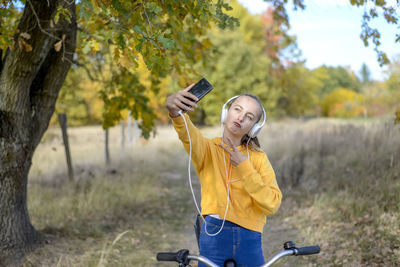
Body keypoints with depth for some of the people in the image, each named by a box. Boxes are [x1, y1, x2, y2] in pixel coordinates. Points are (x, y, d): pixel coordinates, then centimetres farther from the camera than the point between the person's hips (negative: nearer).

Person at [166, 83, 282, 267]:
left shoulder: (258, 157, 5)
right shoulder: (208, 149, 1)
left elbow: (272, 205, -6)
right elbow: (189, 135, -23)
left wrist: (244, 167, -13)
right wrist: (175, 112, -45)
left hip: (249, 240, 2)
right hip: (214, 236, -1)